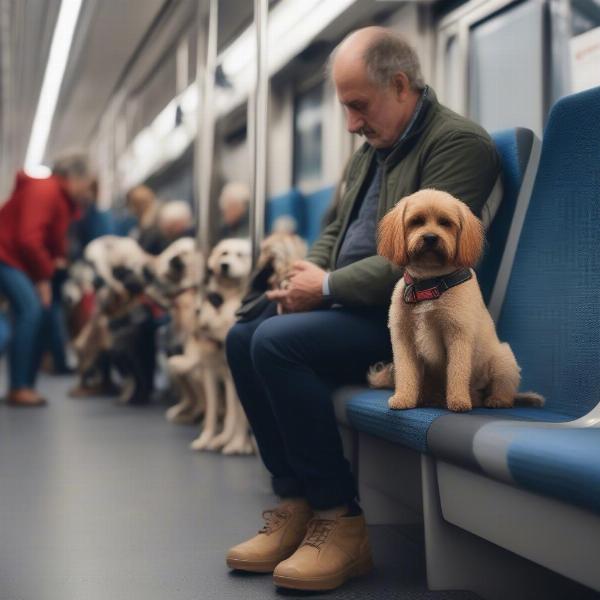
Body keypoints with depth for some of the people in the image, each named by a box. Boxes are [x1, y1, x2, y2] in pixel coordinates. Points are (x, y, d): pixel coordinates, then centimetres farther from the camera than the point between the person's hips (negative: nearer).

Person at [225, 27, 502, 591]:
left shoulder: (458, 143, -15)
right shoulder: (370, 150, 15)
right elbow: (336, 230, 22)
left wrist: (329, 286, -18)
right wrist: (309, 276, -1)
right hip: (355, 305, 10)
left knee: (277, 341, -25)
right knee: (242, 337, 0)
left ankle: (341, 519, -17)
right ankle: (294, 501, 0)